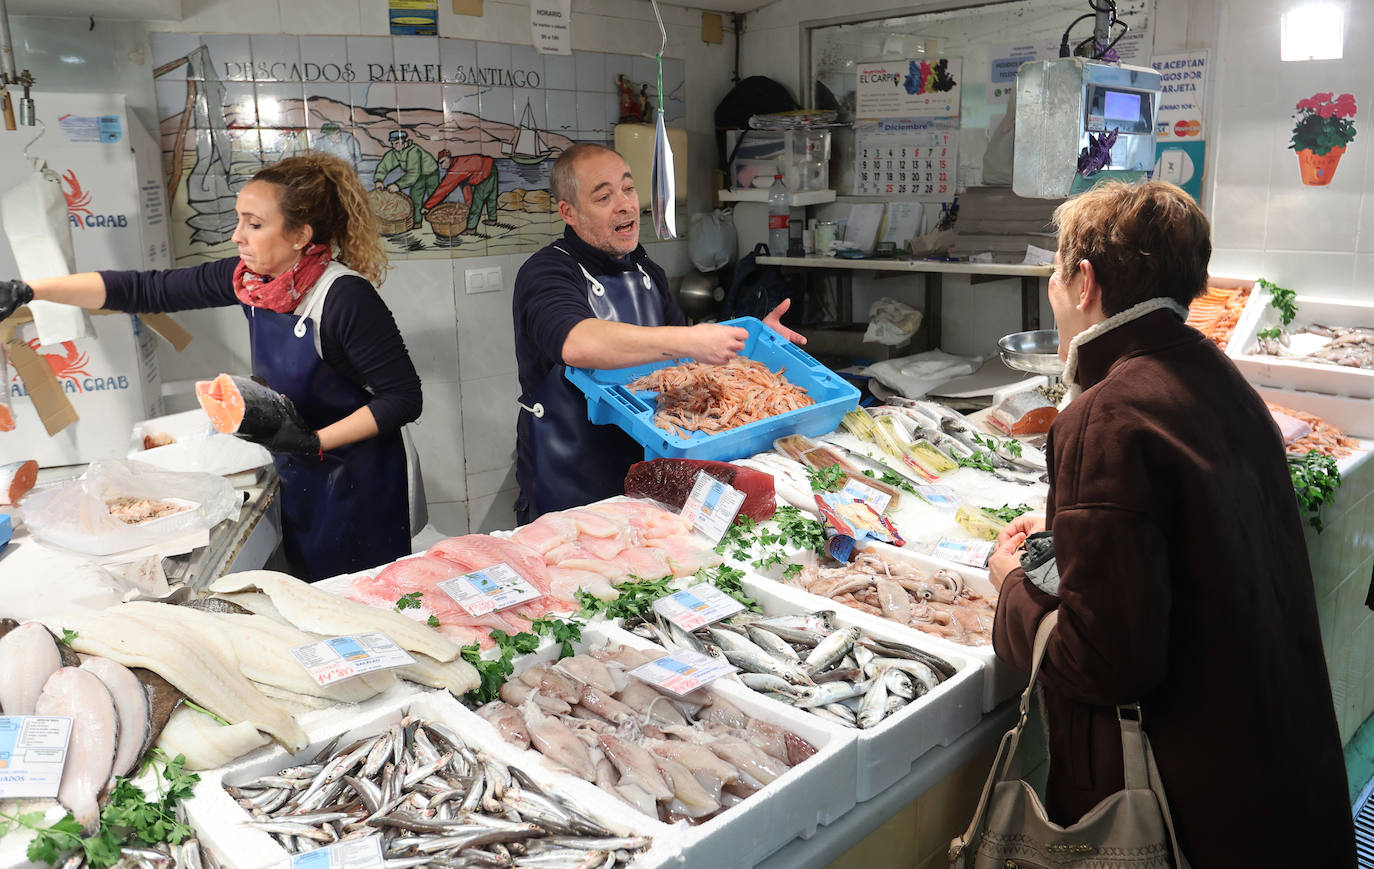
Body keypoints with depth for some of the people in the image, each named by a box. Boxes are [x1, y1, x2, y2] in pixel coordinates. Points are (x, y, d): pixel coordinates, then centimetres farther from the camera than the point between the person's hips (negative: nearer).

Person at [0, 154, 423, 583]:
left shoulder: (345, 297, -25)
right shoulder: (249, 277, -4)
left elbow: (404, 397, -22)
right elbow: (147, 290, 1)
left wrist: (315, 443, -25)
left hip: (357, 481, -7)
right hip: (297, 468, 7)